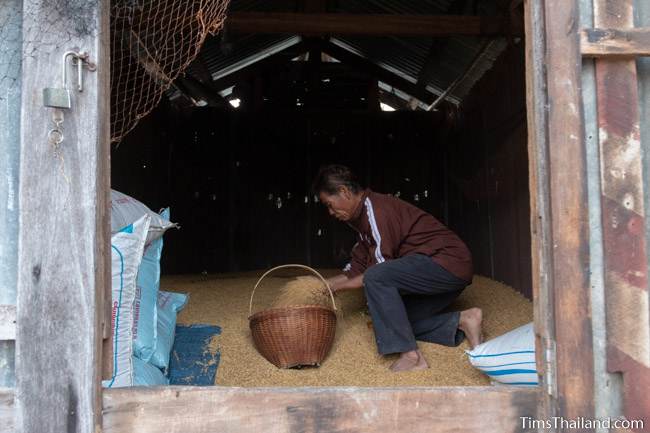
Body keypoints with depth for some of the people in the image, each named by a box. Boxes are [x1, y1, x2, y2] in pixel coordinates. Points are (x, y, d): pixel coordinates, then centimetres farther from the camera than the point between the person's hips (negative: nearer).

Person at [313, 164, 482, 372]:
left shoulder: (375, 208, -16)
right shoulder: (362, 216, 16)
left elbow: (381, 268, -17)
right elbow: (357, 268, 17)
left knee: (376, 279, -27)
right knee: (398, 321, 12)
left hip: (447, 261, -11)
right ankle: (462, 321, 8)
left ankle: (411, 356, -26)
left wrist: (338, 286, -9)